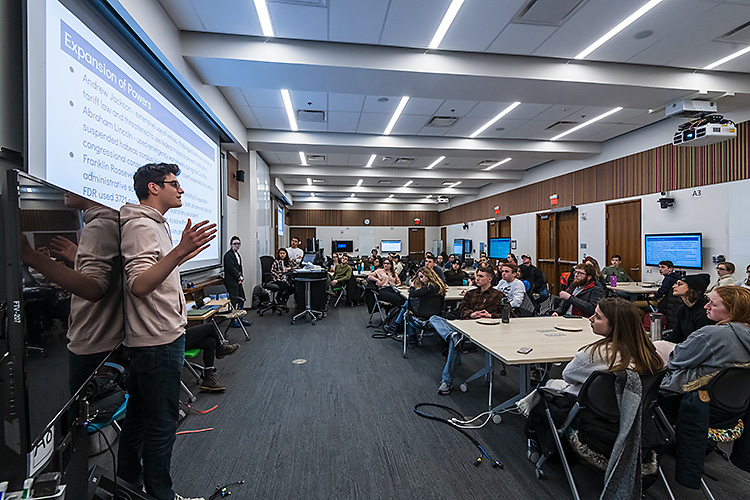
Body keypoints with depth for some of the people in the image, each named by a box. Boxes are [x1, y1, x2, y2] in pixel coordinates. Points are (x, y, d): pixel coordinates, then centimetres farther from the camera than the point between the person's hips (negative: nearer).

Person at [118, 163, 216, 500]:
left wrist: (182, 257, 26)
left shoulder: (153, 223, 16)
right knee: (162, 422, 3)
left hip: (161, 337, 11)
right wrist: (180, 251, -41)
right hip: (158, 342, -11)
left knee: (139, 417, 21)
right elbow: (138, 285, -30)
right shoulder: (141, 225, -17)